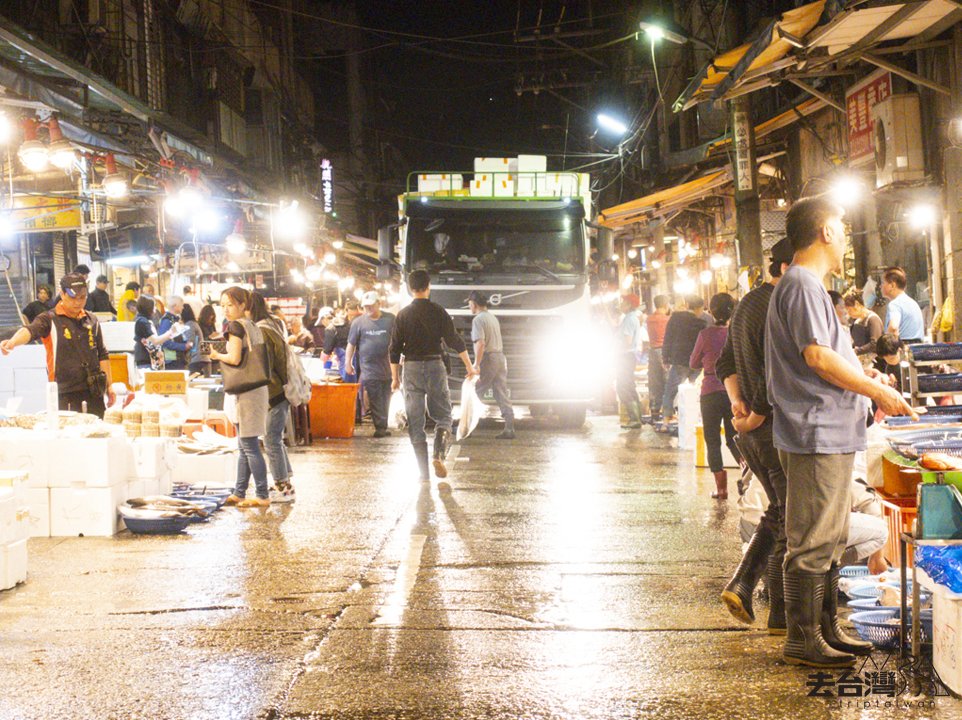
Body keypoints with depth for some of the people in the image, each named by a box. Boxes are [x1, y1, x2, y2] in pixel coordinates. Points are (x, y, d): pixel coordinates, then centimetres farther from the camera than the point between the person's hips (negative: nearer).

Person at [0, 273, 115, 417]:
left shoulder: (92, 320, 14)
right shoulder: (50, 319, -1)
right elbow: (30, 331, -22)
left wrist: (109, 386, 18)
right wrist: (13, 342, -44)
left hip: (94, 394, 4)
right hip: (65, 396, -4)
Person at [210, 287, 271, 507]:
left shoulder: (235, 326, -11)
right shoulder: (254, 327, 15)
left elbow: (235, 358, -20)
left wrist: (217, 355, -2)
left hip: (246, 389, -9)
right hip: (258, 387, 9)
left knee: (249, 445, -5)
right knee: (244, 445, 14)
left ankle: (262, 495, -3)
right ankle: (239, 493, 19)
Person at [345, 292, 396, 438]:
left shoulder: (390, 319, 6)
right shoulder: (358, 322, 3)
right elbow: (351, 344, 8)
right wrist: (348, 362, 6)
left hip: (388, 369, 2)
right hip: (369, 369, -2)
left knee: (386, 400, 8)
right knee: (375, 400, -5)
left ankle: (383, 426, 18)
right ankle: (380, 427, -1)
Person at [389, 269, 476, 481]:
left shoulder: (403, 315, 2)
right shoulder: (438, 311, -2)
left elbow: (395, 348, 2)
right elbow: (454, 340, -3)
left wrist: (395, 377, 10)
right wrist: (469, 366, 5)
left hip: (412, 368, 1)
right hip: (435, 365, -1)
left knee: (415, 422, 5)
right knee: (443, 416, 11)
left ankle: (423, 472, 2)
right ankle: (439, 456, -12)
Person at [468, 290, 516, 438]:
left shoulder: (478, 320, -11)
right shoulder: (493, 318, 17)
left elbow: (481, 343, -22)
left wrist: (476, 365, -23)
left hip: (488, 359, -8)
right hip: (500, 357, 8)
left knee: (474, 394, 3)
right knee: (502, 395, 5)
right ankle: (509, 429, 2)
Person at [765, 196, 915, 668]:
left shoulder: (806, 285, 21)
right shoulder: (802, 284, -13)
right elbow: (819, 357, -21)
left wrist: (860, 376, 14)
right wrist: (878, 391, -14)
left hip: (830, 435, 11)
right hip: (816, 436, -11)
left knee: (830, 540, 16)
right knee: (812, 543, -5)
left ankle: (826, 628, 24)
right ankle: (803, 640, 0)